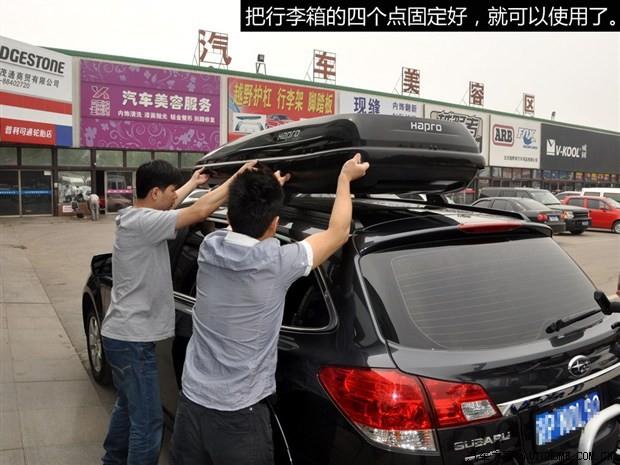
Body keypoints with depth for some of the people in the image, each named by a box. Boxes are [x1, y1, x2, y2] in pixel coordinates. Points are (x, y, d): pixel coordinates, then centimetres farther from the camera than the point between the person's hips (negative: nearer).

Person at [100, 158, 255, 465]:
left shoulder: (133, 216, 7)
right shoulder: (142, 222, -23)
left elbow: (165, 208, 28)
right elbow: (201, 210, -27)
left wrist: (192, 184, 38)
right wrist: (239, 176, -19)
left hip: (122, 334, 11)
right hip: (132, 340, -11)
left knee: (128, 407, 26)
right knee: (147, 422, -1)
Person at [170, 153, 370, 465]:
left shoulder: (210, 247, -7)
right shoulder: (276, 263, -21)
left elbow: (243, 223, 17)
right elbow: (338, 232, -5)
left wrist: (268, 189, 30)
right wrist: (345, 178, 8)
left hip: (191, 402, 5)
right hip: (238, 415, -5)